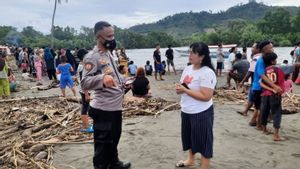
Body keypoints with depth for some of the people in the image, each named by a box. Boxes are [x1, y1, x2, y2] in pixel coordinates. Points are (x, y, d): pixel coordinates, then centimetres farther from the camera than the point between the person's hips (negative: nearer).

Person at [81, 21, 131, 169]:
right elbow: (85, 83, -28)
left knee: (114, 139, 25)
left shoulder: (108, 53, 11)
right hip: (103, 109, -9)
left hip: (116, 106, 10)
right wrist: (102, 78, -43)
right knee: (103, 142, 5)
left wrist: (123, 83, 19)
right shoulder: (92, 57, -18)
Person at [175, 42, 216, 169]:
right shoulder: (188, 69, 5)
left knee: (203, 141, 7)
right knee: (190, 137, 25)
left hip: (201, 113, -8)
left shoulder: (207, 73, -21)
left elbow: (206, 96, -27)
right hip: (186, 111, 9)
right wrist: (179, 88, -9)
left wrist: (185, 90, -23)